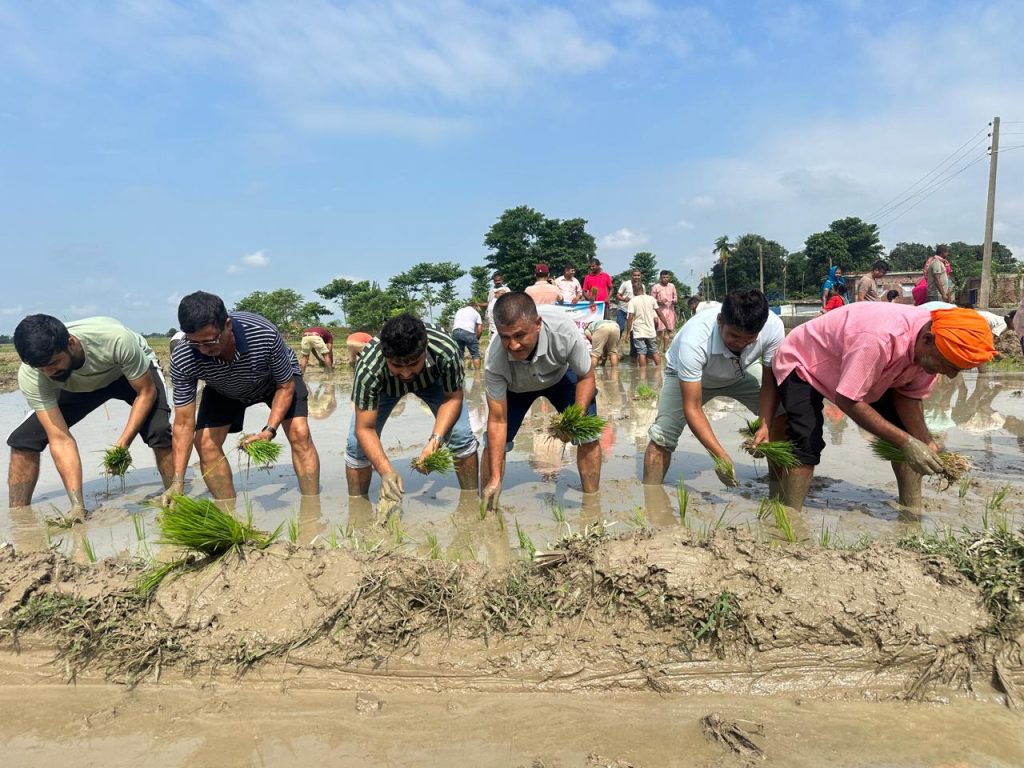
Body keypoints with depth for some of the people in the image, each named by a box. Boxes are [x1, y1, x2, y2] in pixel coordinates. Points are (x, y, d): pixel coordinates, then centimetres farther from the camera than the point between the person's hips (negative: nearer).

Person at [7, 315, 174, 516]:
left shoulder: (116, 340, -42)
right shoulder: (30, 376, -33)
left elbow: (146, 392, -27)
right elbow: (60, 439, -33)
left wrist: (124, 442, -38)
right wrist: (77, 505, -39)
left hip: (134, 373, -3)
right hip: (78, 388, 3)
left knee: (160, 433, -29)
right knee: (23, 441, -10)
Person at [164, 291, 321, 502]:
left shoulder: (265, 335, -42)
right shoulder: (182, 360, -35)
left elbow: (286, 386, -24)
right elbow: (184, 423, -26)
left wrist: (269, 431, -35)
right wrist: (178, 481, -32)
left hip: (276, 379, -2)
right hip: (223, 391, 2)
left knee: (299, 434, -19)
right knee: (206, 444, -12)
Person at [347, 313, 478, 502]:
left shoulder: (446, 351, -41)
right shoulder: (368, 368, -42)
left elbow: (453, 398, -22)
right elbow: (364, 429, -34)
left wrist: (435, 439, -37)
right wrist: (386, 472, -48)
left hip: (432, 379, 0)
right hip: (384, 386, 0)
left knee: (461, 434, -17)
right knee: (357, 443, -13)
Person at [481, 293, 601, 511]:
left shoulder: (564, 330, -41)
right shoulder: (495, 361, -39)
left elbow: (586, 377, -21)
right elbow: (497, 420, -29)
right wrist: (495, 479, -30)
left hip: (560, 375, 1)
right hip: (515, 387, 0)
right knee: (494, 443, -11)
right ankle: (486, 508, 7)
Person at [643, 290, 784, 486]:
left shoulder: (774, 327, -33)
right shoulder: (693, 340, -43)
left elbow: (770, 382, -18)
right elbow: (692, 408, -38)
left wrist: (766, 426, -32)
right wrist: (720, 455, -45)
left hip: (741, 372, 4)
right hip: (687, 375, -3)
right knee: (661, 437, -20)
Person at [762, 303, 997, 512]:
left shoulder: (931, 349, -17)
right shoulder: (879, 338, -43)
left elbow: (909, 396, -7)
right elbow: (847, 400, -38)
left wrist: (927, 443, -22)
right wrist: (906, 442, -37)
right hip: (801, 364, -8)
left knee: (906, 432, 2)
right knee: (807, 444, -27)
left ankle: (913, 511, 12)